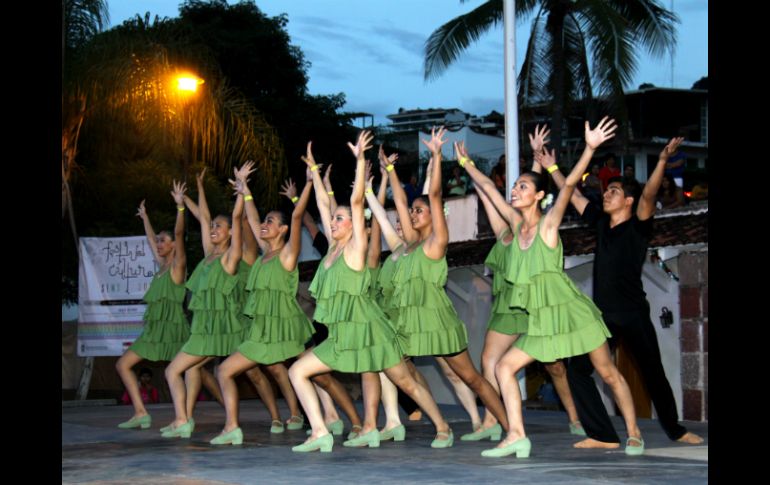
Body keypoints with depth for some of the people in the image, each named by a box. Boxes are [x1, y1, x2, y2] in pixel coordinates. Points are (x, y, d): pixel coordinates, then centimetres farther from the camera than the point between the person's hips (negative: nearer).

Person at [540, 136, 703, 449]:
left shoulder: (638, 227, -8)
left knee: (653, 374, 6)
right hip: (602, 314, 5)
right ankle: (603, 436, -4)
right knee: (576, 370, -7)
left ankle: (675, 430, 28)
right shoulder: (601, 222, 8)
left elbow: (648, 195, -24)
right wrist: (550, 167, 21)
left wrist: (662, 161, -39)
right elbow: (573, 195, 18)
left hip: (633, 314, -5)